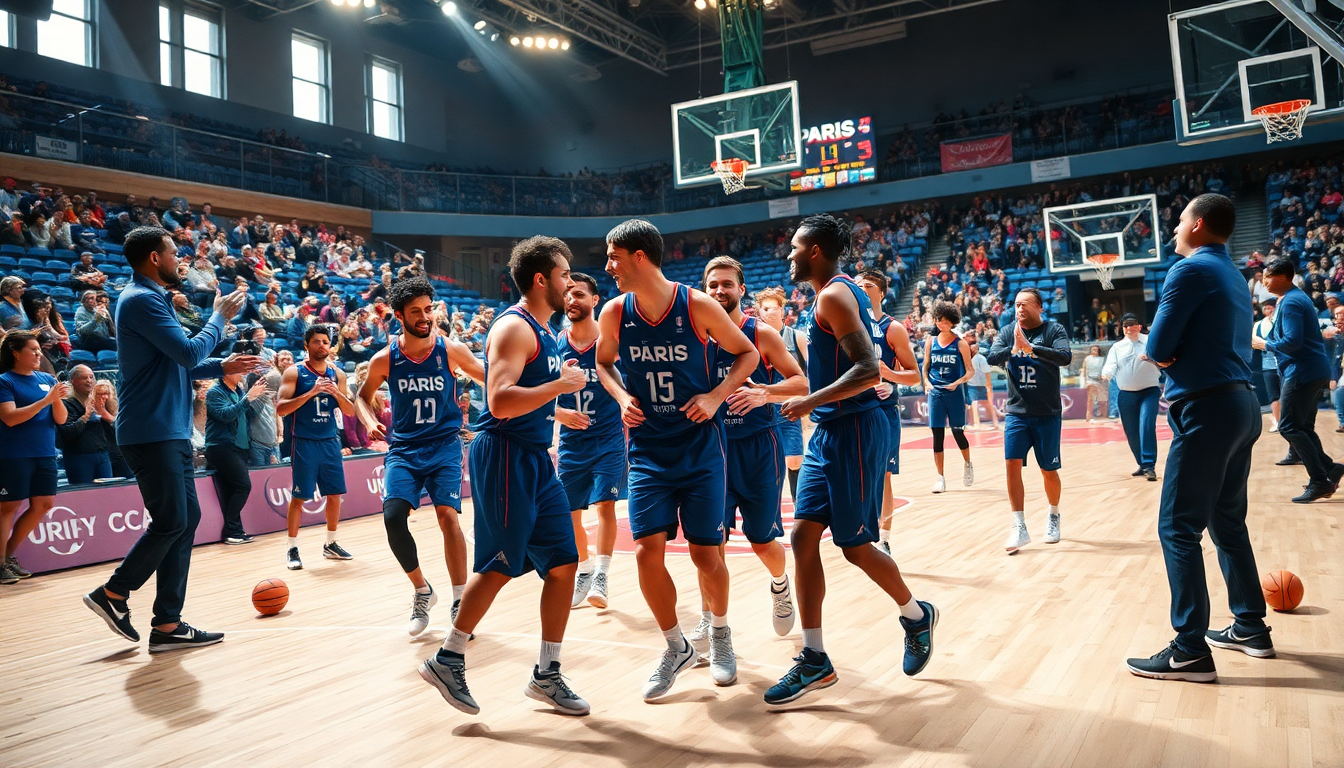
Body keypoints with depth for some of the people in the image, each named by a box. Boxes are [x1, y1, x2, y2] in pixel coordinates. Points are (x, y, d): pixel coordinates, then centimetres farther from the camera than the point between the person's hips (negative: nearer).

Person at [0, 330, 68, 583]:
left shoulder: (47, 379, 10)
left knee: (44, 504, 8)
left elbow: (60, 419, 8)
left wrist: (58, 400, -12)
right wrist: (46, 400, -22)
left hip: (45, 454, 6)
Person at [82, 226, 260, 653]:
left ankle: (167, 624, 10)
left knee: (186, 519, 6)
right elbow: (189, 352, -18)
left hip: (172, 432, 10)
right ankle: (113, 594, 12)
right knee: (171, 522, -8)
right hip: (151, 432, -10)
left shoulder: (153, 299, 19)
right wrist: (220, 318, -4)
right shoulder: (141, 300, -12)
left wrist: (222, 367, 14)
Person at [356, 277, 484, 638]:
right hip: (403, 448, 1)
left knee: (448, 515, -17)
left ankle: (460, 601, -4)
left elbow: (488, 379, 7)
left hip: (444, 445, -1)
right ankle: (422, 590, 9)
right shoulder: (384, 359, -3)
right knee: (392, 517, -15)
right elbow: (363, 397, 13)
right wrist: (370, 422, -6)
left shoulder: (451, 350, -6)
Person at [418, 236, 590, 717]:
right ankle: (447, 660, 14)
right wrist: (561, 385, -20)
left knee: (563, 562, 7)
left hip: (534, 457, 9)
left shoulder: (544, 333, 17)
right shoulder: (514, 327, -13)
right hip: (504, 455, -9)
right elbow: (499, 403, -25)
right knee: (501, 566, -4)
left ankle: (546, 674, 16)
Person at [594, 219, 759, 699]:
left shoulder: (698, 306, -12)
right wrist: (622, 398, -4)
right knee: (648, 549, -9)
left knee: (706, 554, 2)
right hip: (647, 450, 2)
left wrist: (716, 396, -13)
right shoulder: (614, 314, -4)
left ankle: (719, 633, 32)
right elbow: (604, 362, 15)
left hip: (700, 448, -2)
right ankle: (676, 648, 14)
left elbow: (747, 354, 1)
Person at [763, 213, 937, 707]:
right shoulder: (839, 292, 16)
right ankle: (815, 661, 9)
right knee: (803, 536, 4)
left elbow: (868, 370, -23)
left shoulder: (834, 294, -14)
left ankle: (917, 615, 29)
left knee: (855, 546, 1)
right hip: (830, 431, 10)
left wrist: (810, 402, -20)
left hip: (853, 430, -10)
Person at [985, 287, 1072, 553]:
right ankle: (1019, 528, -6)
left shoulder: (1054, 330, -7)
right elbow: (991, 358, -12)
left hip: (1048, 413, -2)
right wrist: (1013, 349, -32)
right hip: (1017, 412, 2)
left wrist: (1030, 347, -35)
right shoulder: (1007, 332, 2)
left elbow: (1065, 357, -24)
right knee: (1012, 464, -11)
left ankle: (1053, 516, 34)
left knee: (1049, 470, 7)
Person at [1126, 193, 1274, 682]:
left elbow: (1157, 347, -11)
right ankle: (1251, 627, 27)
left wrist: (1168, 354, 9)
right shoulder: (1233, 276, 19)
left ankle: (1191, 651, -6)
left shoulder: (1191, 270, -10)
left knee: (1178, 528, -7)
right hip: (1241, 403, 10)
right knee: (1226, 522, 19)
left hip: (1207, 409, -10)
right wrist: (1180, 358, 5)